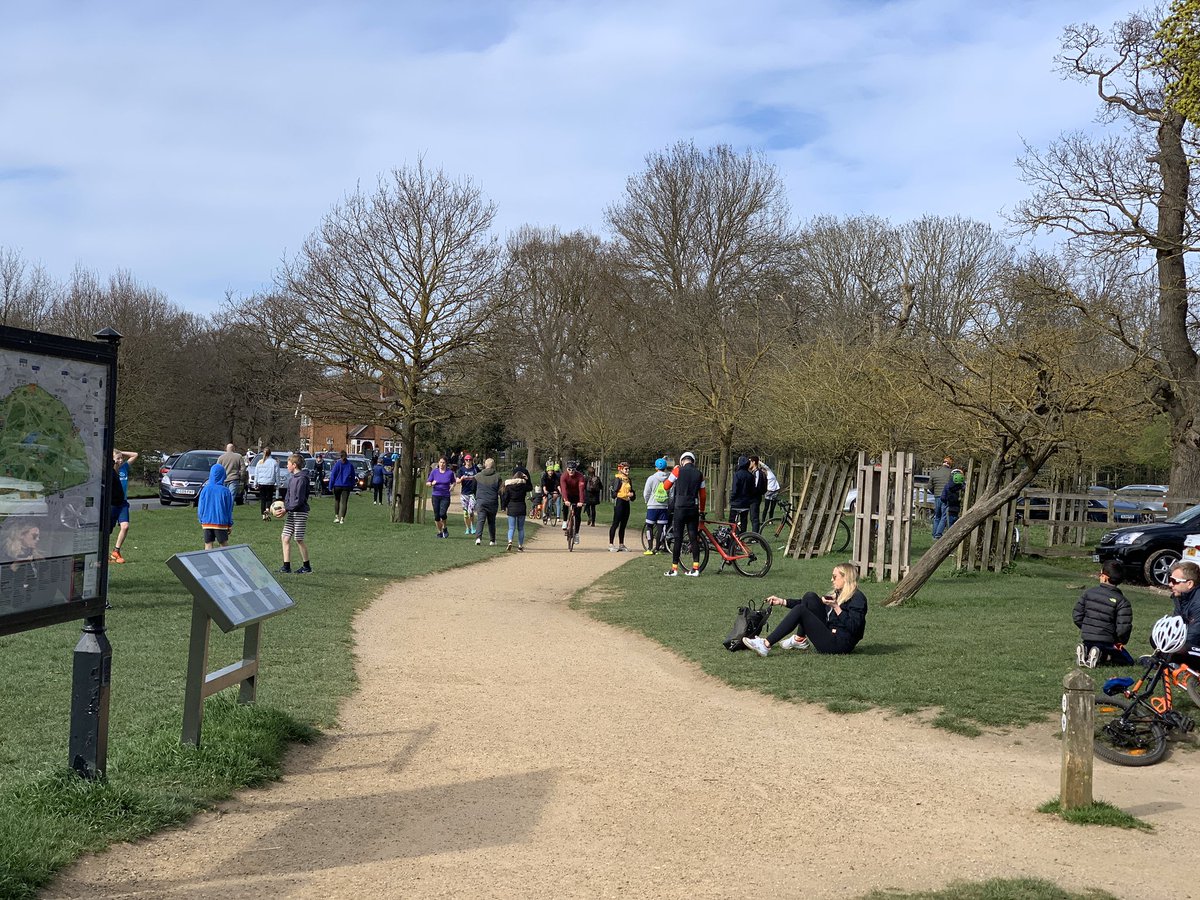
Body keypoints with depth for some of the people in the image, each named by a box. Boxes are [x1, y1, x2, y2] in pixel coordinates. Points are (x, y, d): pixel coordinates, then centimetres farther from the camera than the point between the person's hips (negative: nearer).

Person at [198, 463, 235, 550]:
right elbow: (229, 509, -3)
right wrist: (230, 524, 7)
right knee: (223, 545, 8)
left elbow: (200, 507, 2)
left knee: (208, 545, 8)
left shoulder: (205, 489, -6)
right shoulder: (225, 491, -10)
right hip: (221, 523, -2)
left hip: (207, 523, 2)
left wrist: (201, 521, 15)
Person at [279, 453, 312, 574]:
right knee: (285, 538, 5)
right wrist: (284, 507, 4)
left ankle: (307, 566, 11)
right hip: (291, 512, 9)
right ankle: (286, 566, 8)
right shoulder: (292, 477, 13)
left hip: (300, 512, -9)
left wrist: (286, 509, -19)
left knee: (299, 539, -1)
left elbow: (299, 500, -20)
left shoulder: (301, 479, -15)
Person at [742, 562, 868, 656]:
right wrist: (782, 602, 17)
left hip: (840, 644, -9)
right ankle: (800, 640, 1)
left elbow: (853, 627, -18)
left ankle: (766, 645, -26)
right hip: (829, 634, 9)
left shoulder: (857, 598, -6)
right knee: (810, 597, 1)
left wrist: (836, 607, -21)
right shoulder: (836, 594, 20)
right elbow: (805, 605, 23)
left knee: (800, 610, -20)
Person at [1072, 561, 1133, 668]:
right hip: (1107, 642, -4)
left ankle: (1084, 651, -1)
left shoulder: (1089, 592, -1)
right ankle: (1103, 656, -13)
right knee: (1128, 661, 14)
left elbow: (1077, 616, 0)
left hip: (1086, 639, 4)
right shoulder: (1121, 601, -12)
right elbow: (1124, 627, -18)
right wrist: (1121, 641, 2)